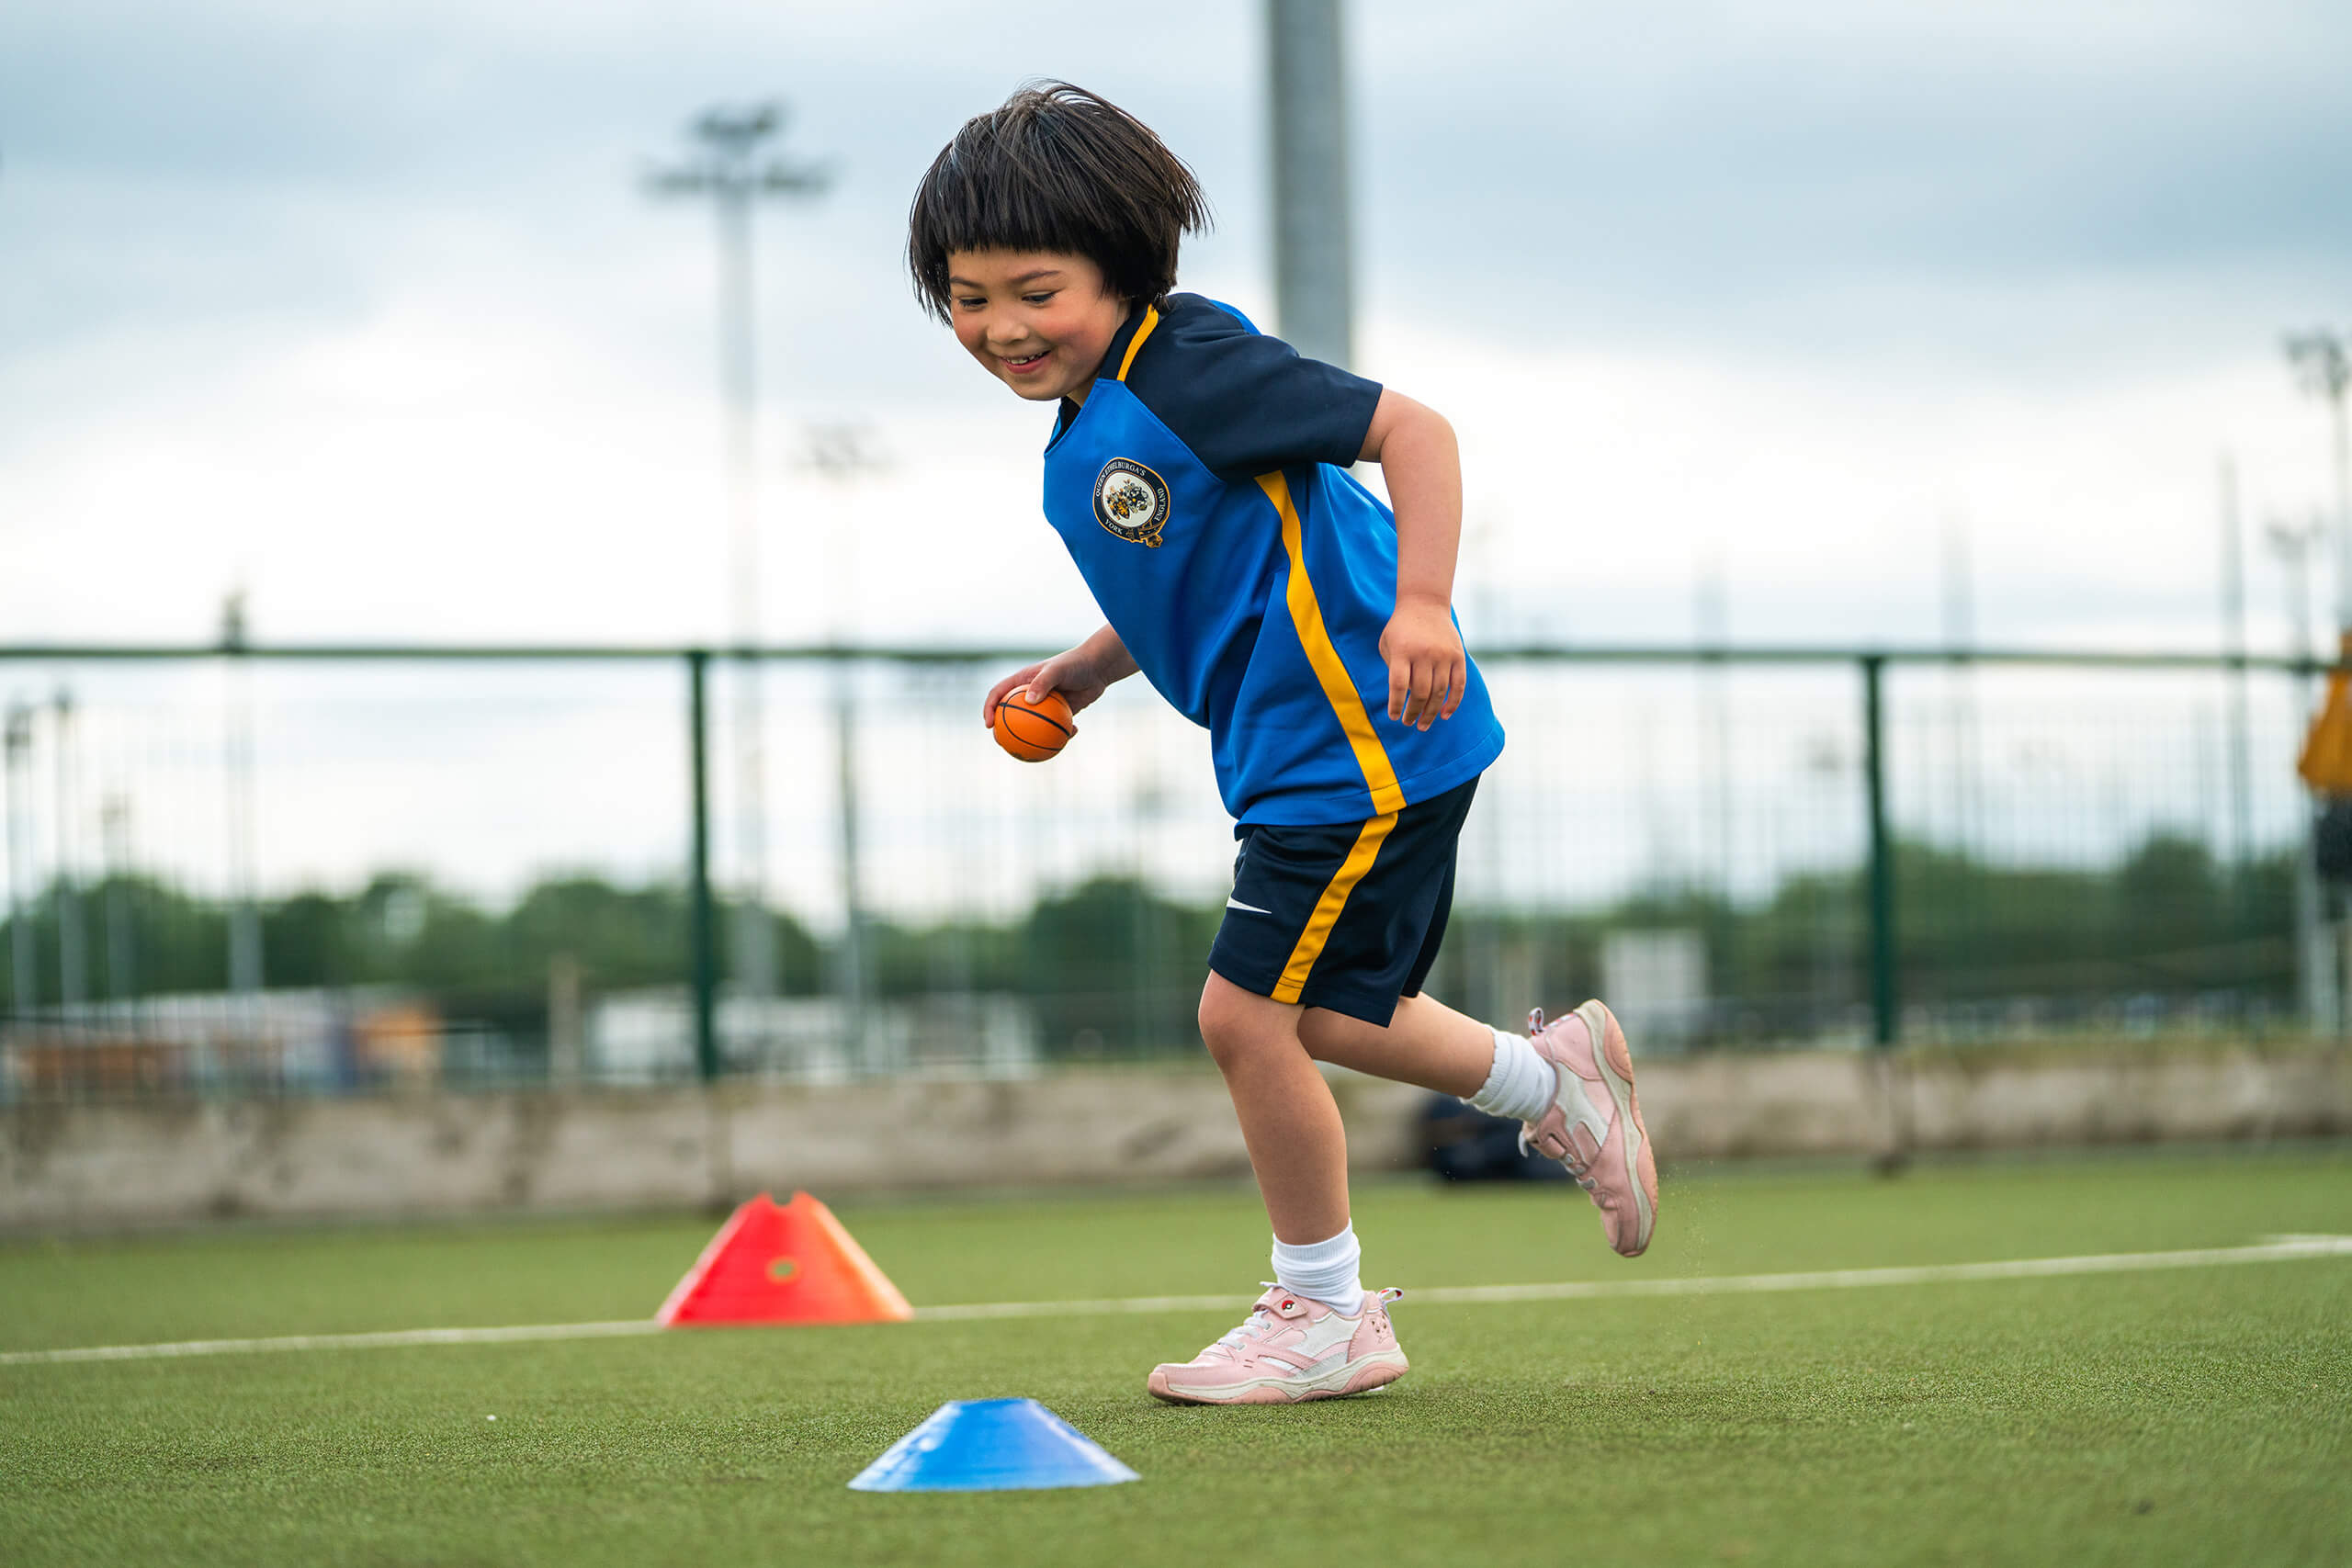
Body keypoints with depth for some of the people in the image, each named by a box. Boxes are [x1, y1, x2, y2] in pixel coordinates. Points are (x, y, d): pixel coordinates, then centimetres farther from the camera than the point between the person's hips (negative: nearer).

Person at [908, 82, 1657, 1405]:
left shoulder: (1189, 367, -17)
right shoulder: (1092, 417, 12)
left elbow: (1410, 427, -20)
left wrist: (1421, 602, -31)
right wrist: (1084, 672, 13)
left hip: (1356, 738, -10)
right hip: (1304, 746, 10)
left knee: (1249, 1012, -6)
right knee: (1317, 1015, 19)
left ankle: (1326, 1318, 8)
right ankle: (1554, 1078, 37)